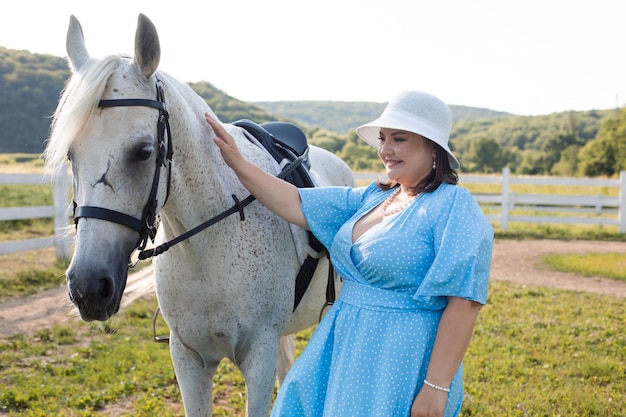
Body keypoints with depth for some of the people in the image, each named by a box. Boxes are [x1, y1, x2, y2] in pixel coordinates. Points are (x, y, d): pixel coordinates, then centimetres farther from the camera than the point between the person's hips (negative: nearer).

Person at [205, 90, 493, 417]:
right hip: (344, 348, 8)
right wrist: (237, 163, 2)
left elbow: (464, 303, -19)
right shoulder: (372, 197, 7)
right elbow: (297, 207, 6)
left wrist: (436, 387, -21)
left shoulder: (454, 207, -15)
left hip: (400, 364, -7)